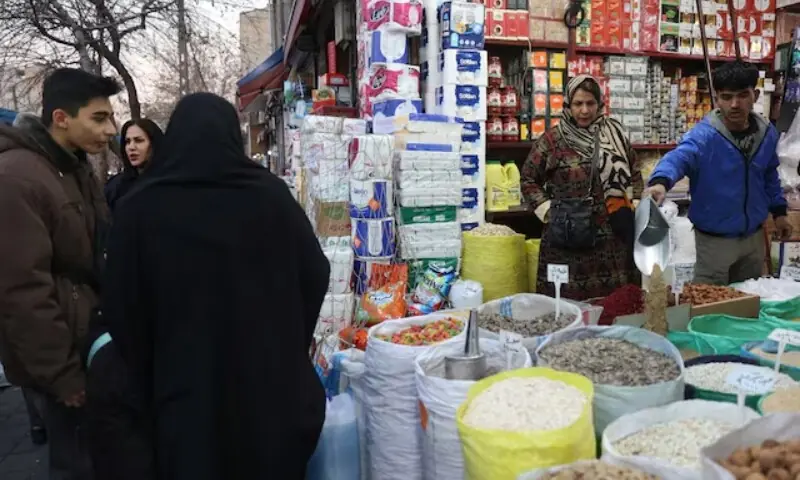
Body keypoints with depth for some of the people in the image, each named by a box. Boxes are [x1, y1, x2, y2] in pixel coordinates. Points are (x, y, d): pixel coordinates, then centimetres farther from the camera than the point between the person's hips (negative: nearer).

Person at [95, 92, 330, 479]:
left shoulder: (140, 207, -9)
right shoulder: (271, 195, -8)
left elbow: (122, 311, -3)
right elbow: (316, 276, -1)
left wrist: (149, 386, 10)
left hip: (187, 393, -1)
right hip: (273, 385, 1)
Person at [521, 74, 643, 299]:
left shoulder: (615, 134, 8)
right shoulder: (552, 140, -2)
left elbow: (634, 173, 17)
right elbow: (529, 180, 4)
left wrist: (632, 208, 5)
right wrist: (548, 212, -6)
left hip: (613, 237, 3)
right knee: (568, 299, 1)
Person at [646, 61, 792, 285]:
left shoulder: (767, 133, -1)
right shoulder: (704, 135, -21)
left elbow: (769, 175, 15)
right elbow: (678, 157, -41)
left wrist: (778, 210, 16)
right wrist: (661, 181, -62)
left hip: (754, 236, 6)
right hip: (715, 239, -6)